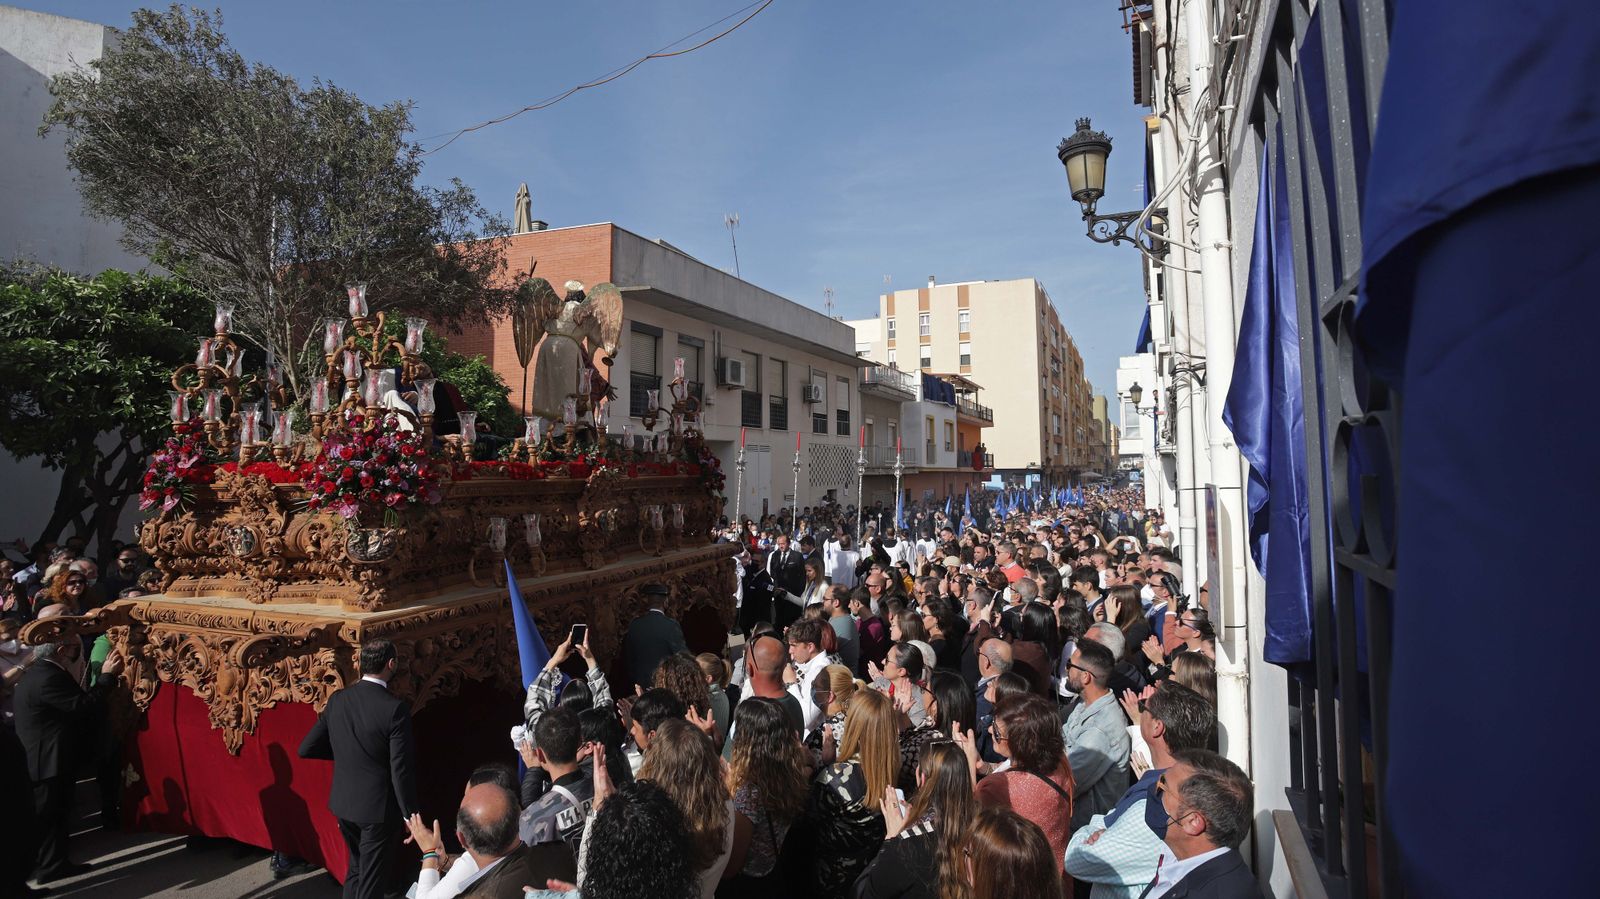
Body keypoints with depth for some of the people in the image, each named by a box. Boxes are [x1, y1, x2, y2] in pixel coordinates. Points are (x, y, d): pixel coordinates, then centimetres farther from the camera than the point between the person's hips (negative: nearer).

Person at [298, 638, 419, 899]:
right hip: (377, 808, -6)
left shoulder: (337, 700, -6)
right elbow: (401, 770, -20)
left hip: (343, 803, 6)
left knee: (355, 868, 26)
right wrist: (410, 815, -9)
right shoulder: (395, 708, -23)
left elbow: (306, 749, 3)